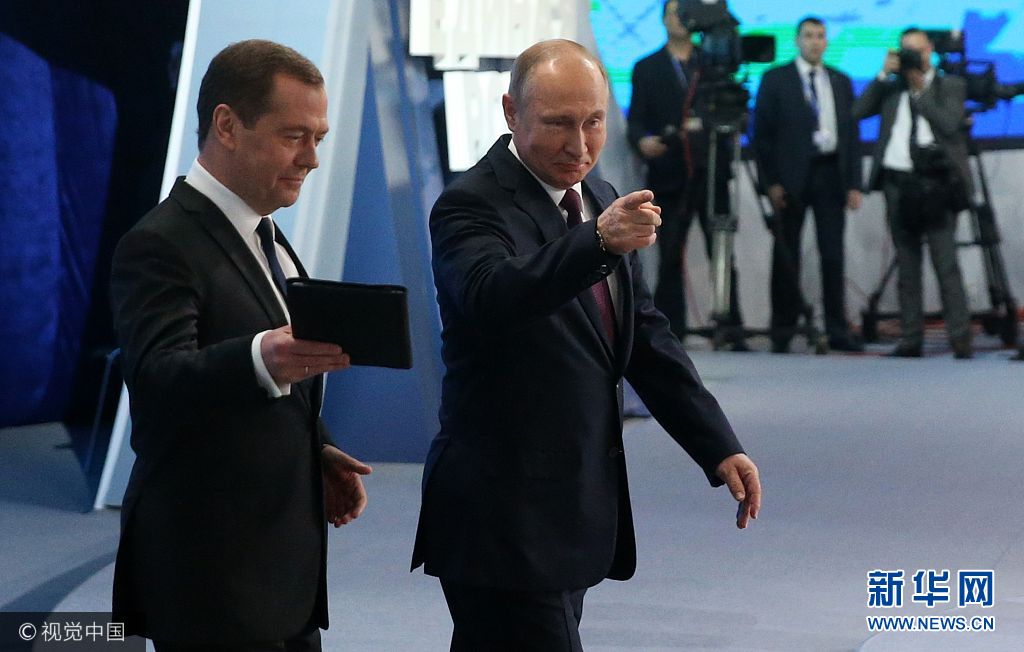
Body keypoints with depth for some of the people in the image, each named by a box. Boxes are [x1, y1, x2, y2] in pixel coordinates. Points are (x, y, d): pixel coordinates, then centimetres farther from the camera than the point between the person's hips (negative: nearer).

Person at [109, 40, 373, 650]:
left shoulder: (264, 237, 15)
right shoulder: (160, 245, -15)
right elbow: (157, 379, -32)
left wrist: (316, 454, 7)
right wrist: (263, 360, -50)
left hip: (284, 565, 9)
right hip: (213, 583, -9)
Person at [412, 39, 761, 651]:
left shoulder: (600, 200, 11)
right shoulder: (471, 206, -13)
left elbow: (646, 336, 16)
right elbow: (491, 296, -34)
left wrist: (720, 446, 9)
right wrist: (598, 242, -48)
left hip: (578, 507, 8)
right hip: (505, 520, -8)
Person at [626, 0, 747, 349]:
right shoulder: (646, 68, 12)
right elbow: (635, 120, 4)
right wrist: (642, 141, -17)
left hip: (710, 173, 1)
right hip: (668, 176, 0)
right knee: (670, 259, -1)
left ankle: (732, 332, 0)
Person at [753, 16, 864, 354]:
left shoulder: (841, 82, 14)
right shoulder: (775, 80, 3)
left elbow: (851, 134, 13)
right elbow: (762, 133, -1)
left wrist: (854, 183, 5)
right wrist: (771, 182, -9)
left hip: (831, 173, 3)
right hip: (792, 176, -3)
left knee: (833, 253, 1)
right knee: (786, 254, 1)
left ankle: (837, 331, 4)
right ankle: (782, 332, 7)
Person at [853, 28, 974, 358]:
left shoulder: (951, 86, 10)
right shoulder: (891, 88, 17)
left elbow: (949, 123, -6)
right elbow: (858, 111, 3)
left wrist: (920, 90, -6)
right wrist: (884, 75, 0)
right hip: (897, 181, 3)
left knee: (945, 261, -11)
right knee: (906, 263, 4)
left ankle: (960, 337, -13)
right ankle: (910, 338, 5)